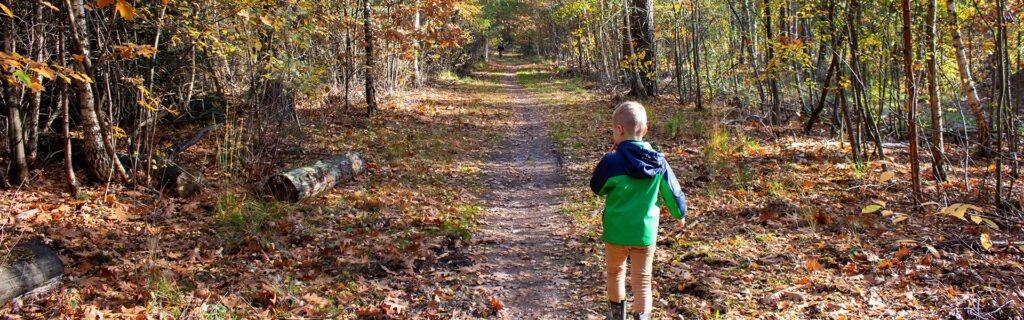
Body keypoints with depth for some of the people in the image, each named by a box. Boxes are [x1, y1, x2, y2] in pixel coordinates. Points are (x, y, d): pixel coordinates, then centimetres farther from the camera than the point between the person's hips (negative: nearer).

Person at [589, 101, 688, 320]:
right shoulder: (658, 162, -6)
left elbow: (596, 188, -1)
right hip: (646, 232, 1)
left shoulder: (612, 162, -17)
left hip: (616, 231, -1)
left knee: (615, 272, 21)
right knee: (642, 279, 10)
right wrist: (680, 214, 24)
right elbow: (672, 191, 6)